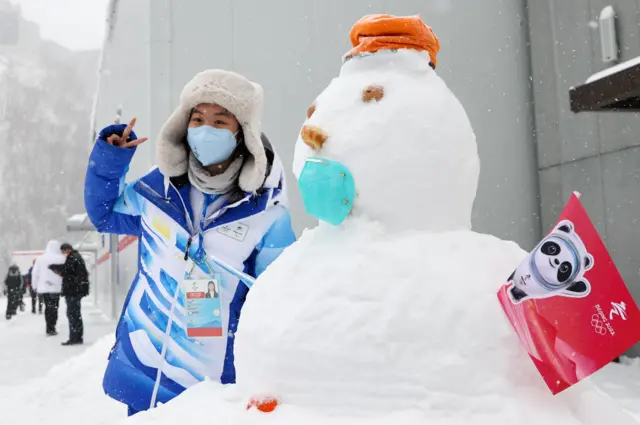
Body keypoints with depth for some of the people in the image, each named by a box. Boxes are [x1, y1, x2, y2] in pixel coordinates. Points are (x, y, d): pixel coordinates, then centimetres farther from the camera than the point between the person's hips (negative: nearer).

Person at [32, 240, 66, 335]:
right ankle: (51, 328, 1)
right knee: (54, 307, 4)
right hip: (56, 287, -3)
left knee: (48, 307, 14)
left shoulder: (40, 258, 3)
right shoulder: (61, 258, -8)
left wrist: (35, 286, 15)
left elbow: (35, 273, 5)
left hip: (43, 287, 3)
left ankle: (49, 328, 17)